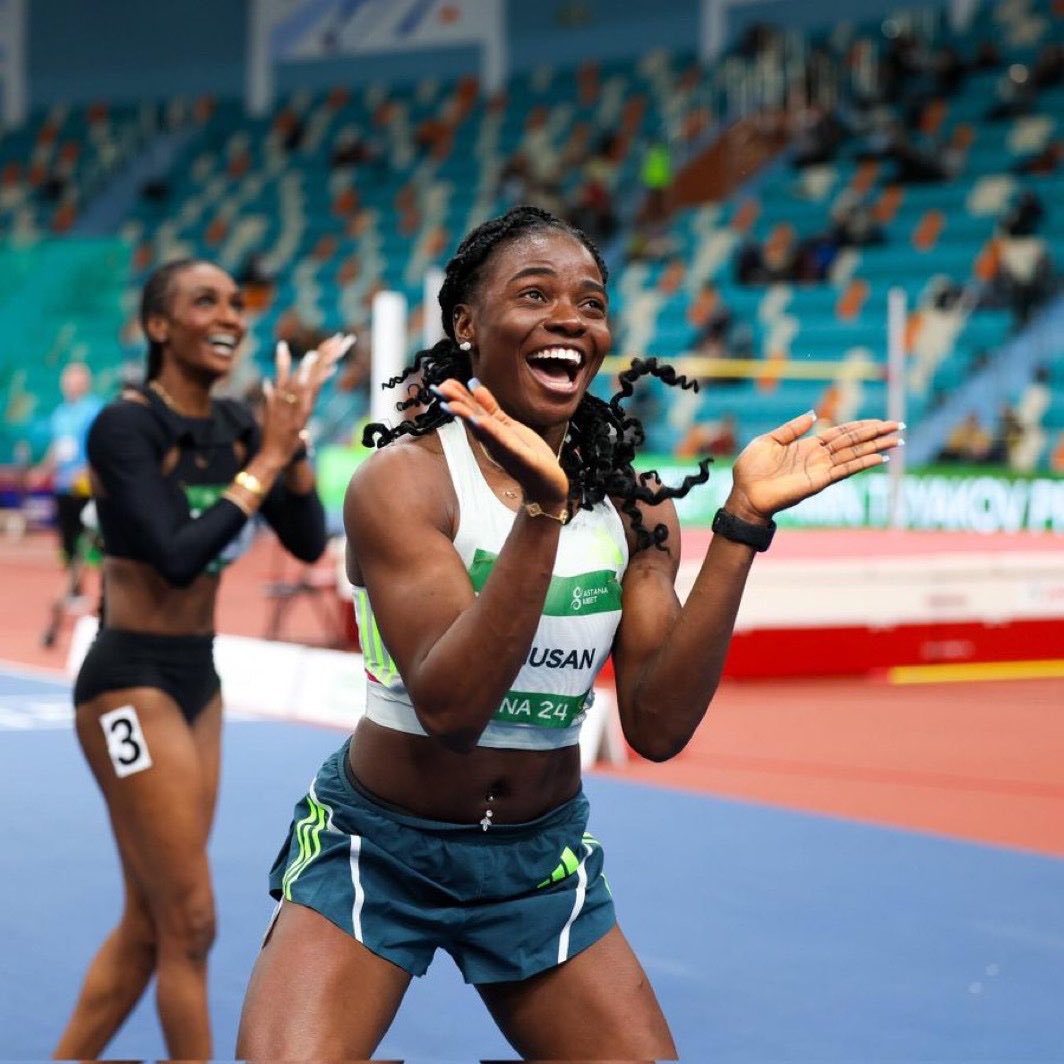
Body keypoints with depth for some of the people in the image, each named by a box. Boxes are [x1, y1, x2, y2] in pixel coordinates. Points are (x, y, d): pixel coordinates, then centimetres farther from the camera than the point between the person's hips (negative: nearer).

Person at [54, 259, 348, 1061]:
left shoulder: (234, 425, 6)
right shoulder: (124, 425, -16)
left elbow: (309, 543, 3)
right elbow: (177, 556, -26)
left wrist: (292, 437, -9)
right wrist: (267, 459, -23)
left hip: (198, 679, 8)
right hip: (132, 682, -8)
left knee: (147, 925, 13)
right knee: (189, 924, -3)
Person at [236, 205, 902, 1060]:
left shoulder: (633, 508, -3)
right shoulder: (404, 479, -16)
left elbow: (658, 726, -13)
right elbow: (450, 707, -27)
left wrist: (742, 521, -18)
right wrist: (542, 511, -37)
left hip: (542, 862, 4)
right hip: (376, 849, -4)